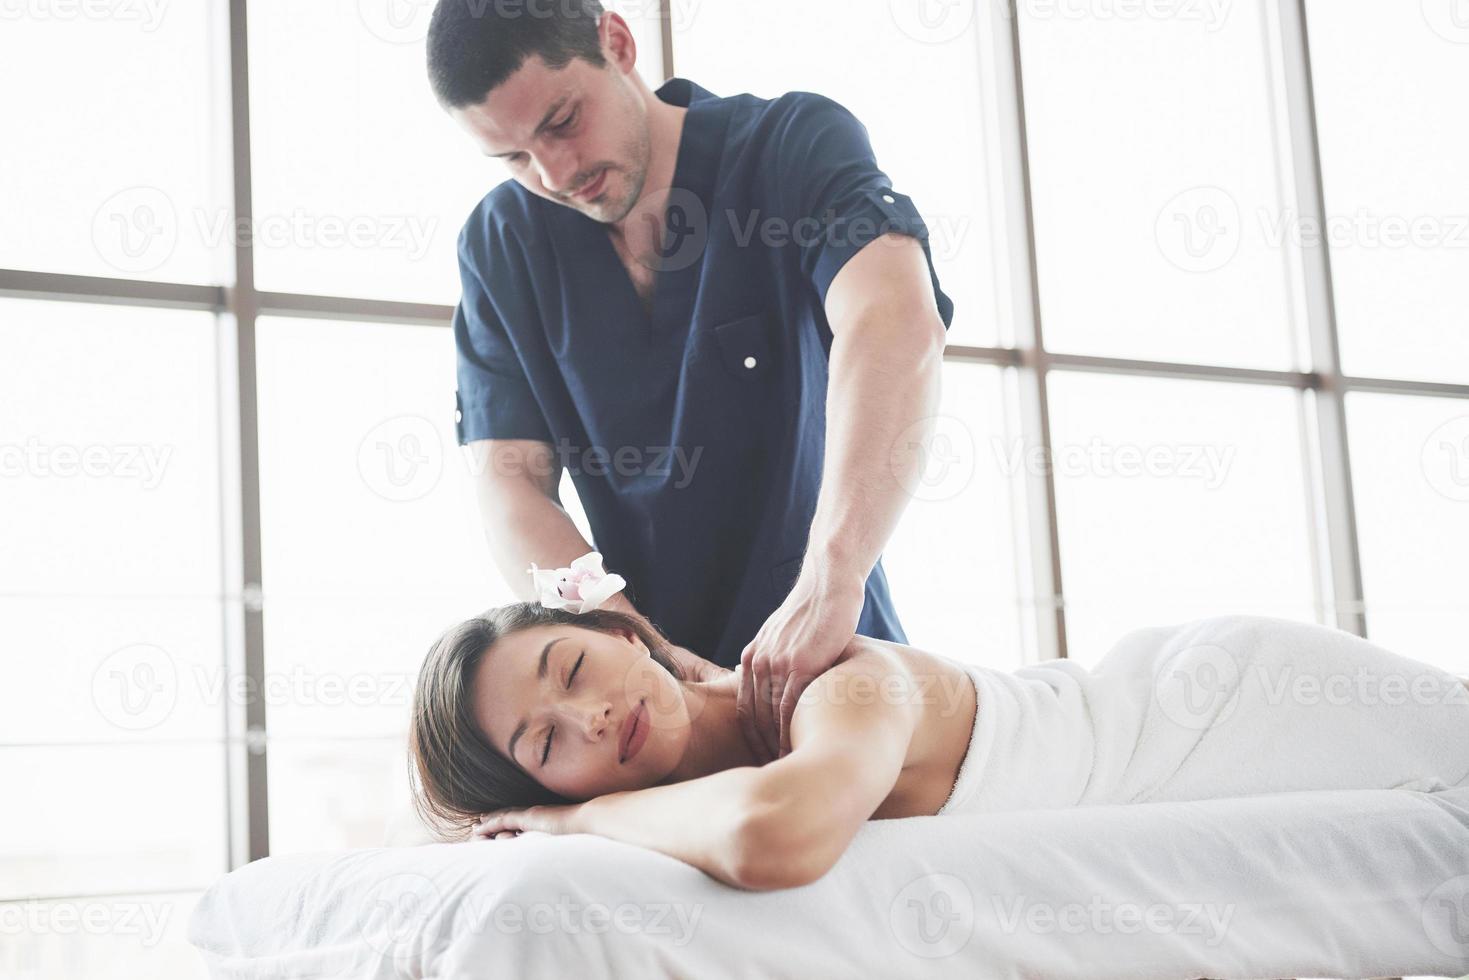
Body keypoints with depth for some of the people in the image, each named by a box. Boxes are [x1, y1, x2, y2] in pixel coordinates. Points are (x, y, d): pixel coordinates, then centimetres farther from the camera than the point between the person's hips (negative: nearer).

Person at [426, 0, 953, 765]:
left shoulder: (796, 143, -8)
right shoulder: (499, 247, 3)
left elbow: (897, 327, -27)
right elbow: (509, 484, -4)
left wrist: (829, 583, -42)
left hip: (835, 652, -3)